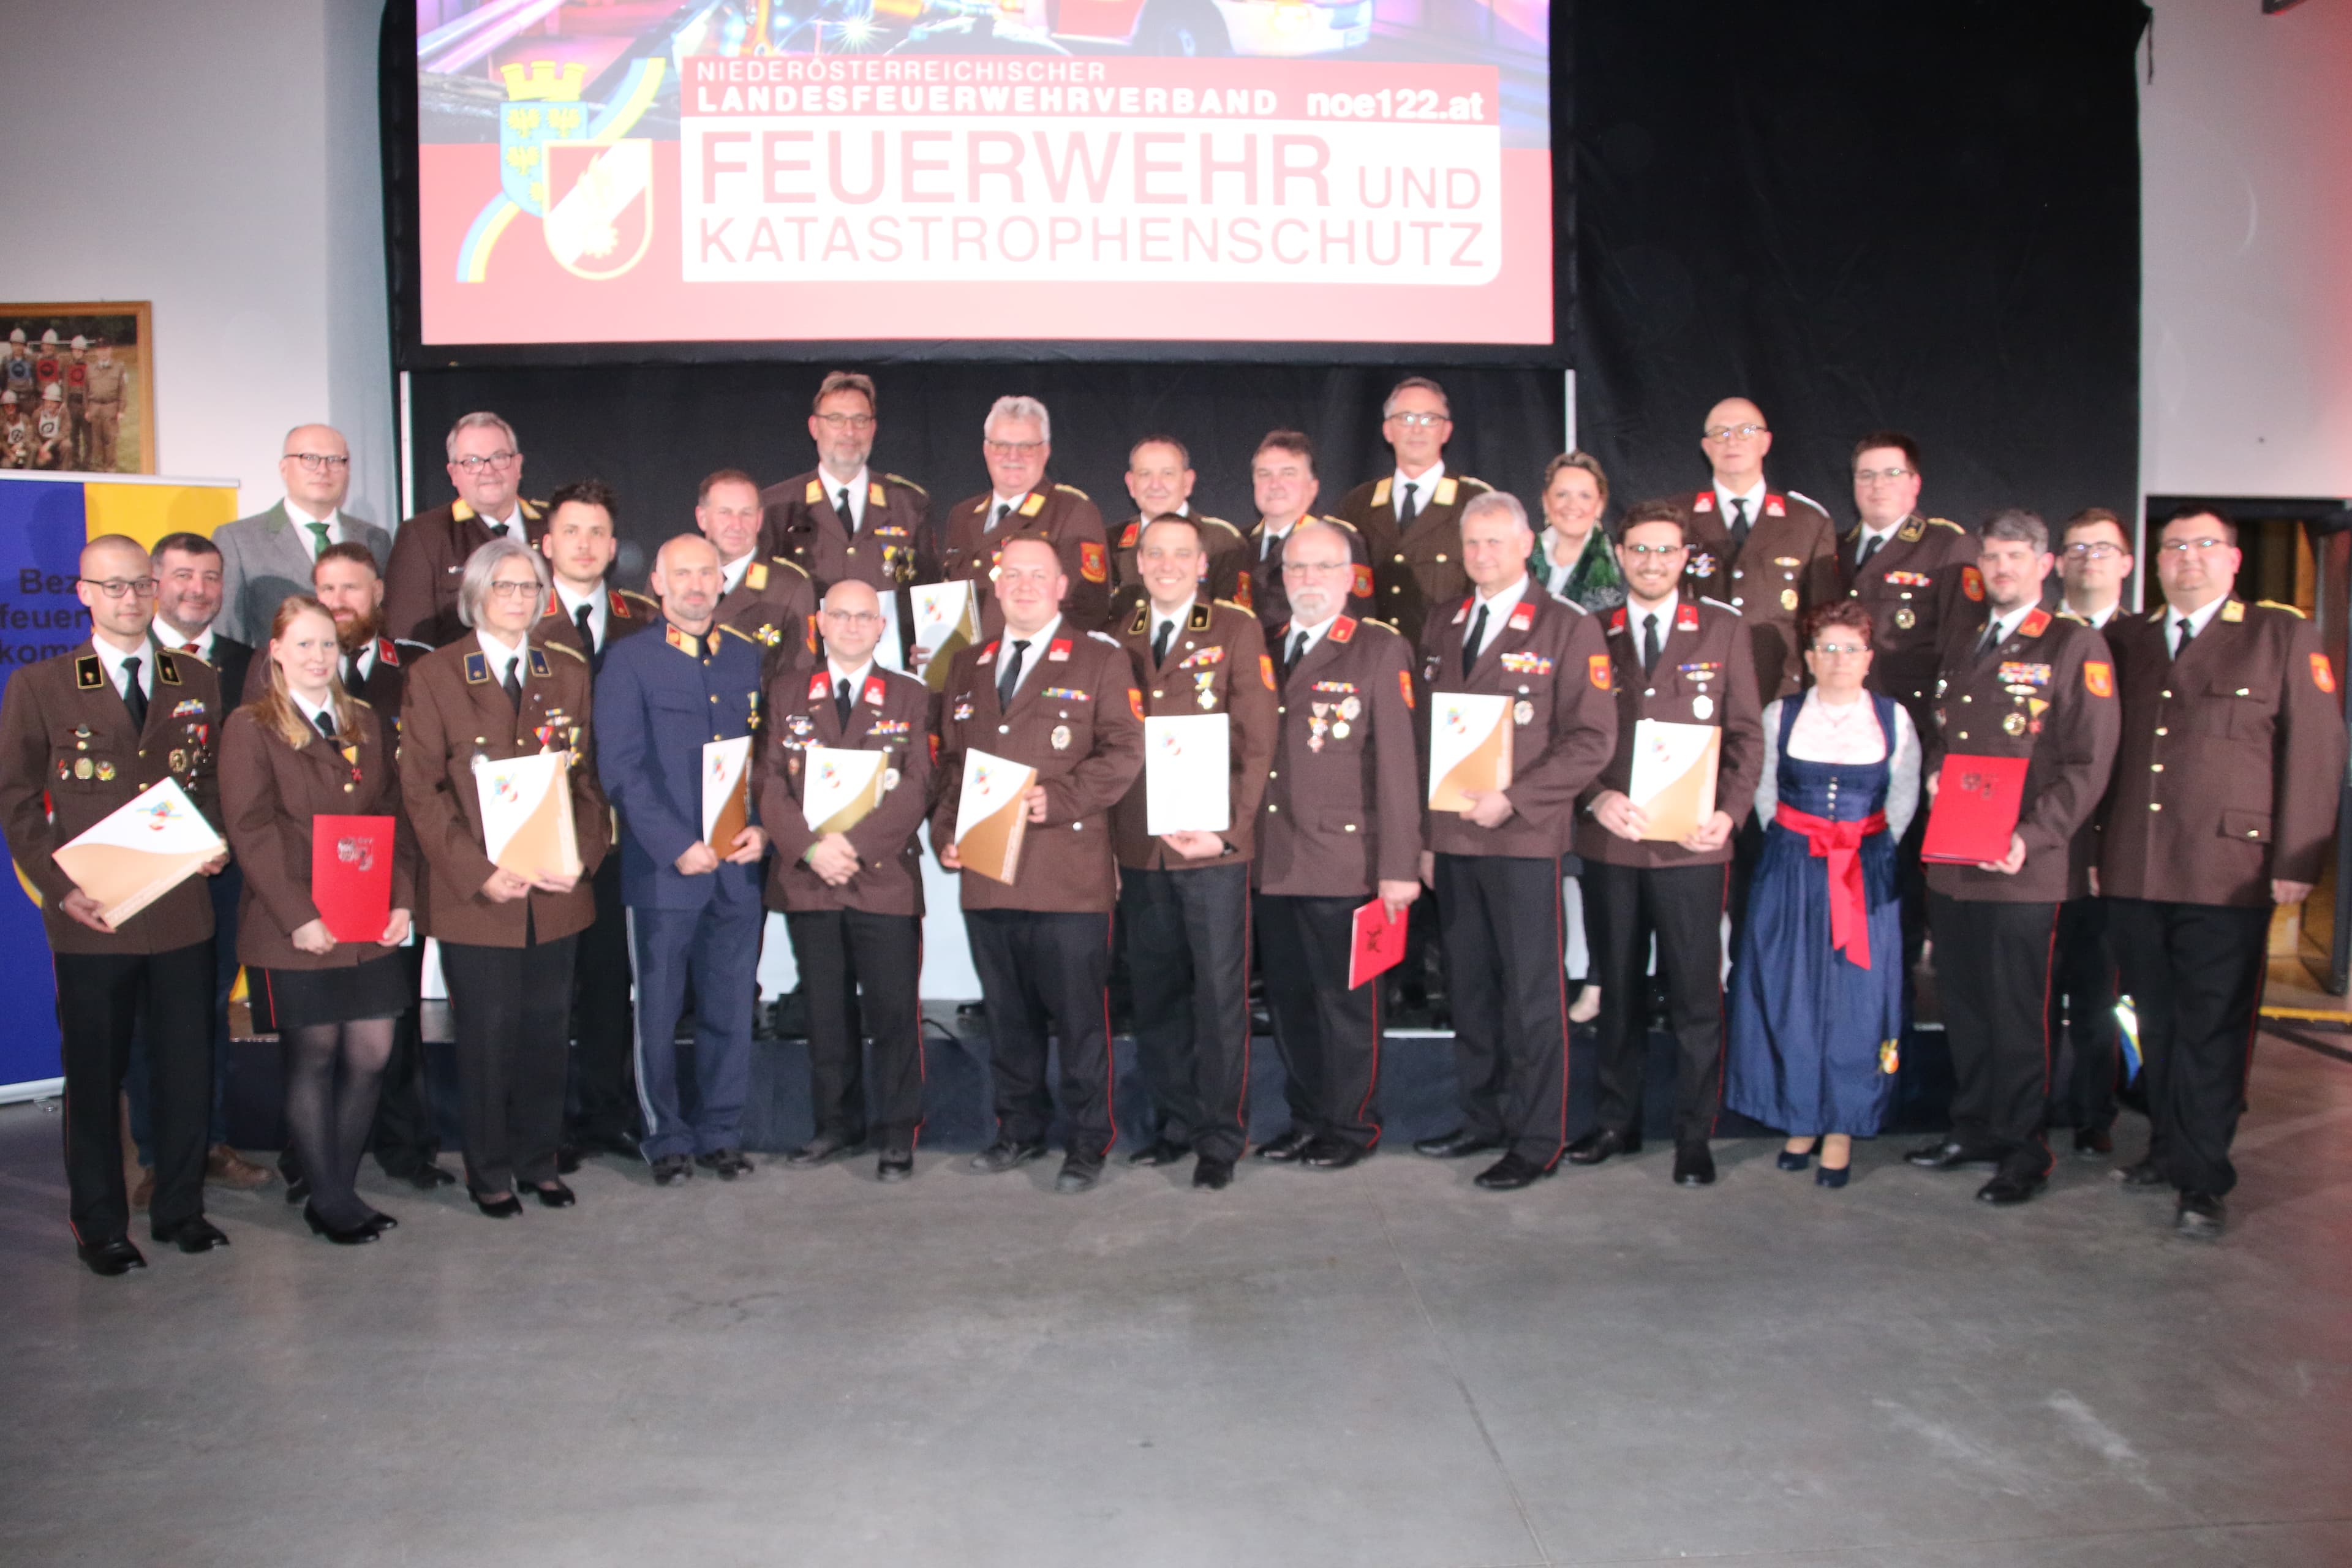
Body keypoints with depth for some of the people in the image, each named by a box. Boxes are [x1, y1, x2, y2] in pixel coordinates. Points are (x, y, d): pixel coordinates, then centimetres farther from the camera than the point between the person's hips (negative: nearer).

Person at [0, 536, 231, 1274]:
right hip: (91, 916, -2)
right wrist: (61, 887, -9)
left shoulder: (197, 682, 10)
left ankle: (179, 1207, 24)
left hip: (183, 910, 2)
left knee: (187, 1068, 8)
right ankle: (99, 1225, 20)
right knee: (94, 1074, 7)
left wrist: (216, 842, -3)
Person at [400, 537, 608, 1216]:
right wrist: (479, 873, -13)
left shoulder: (568, 672, 11)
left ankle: (538, 1161, 25)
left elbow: (588, 779, 10)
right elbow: (422, 790, -4)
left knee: (545, 1030, 10)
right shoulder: (433, 675, 0)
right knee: (487, 1035, 4)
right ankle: (489, 1172, 21)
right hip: (476, 897, -3)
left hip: (556, 894, 3)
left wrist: (582, 856, -6)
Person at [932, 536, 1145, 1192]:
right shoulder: (968, 667, 18)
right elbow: (950, 761, 20)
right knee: (1007, 1013, 13)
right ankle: (1020, 1127, 27)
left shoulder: (1101, 660, 3)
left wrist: (1059, 800, -16)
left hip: (1068, 874, -5)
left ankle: (1088, 1142, 12)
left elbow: (1124, 751, -5)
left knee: (1079, 1014, 0)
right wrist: (945, 832, 5)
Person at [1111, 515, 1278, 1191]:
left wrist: (1227, 828, -12)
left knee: (1220, 995, 1)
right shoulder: (1118, 640, 12)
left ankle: (1221, 1136, 13)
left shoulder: (1236, 632, 1)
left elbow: (1258, 743, -2)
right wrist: (1105, 841, 4)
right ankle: (1176, 1122, 26)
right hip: (1139, 850, 4)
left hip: (1212, 846, -3)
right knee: (1155, 994, 11)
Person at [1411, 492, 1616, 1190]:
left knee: (1531, 995, 0)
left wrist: (1511, 799, -15)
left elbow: (1593, 738, -8)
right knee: (1470, 988, 12)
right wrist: (1424, 833, 10)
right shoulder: (1441, 627, 15)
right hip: (1451, 838, 5)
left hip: (1524, 839, -5)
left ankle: (1538, 1140, 10)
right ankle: (1483, 1119, 25)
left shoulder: (1569, 628, -2)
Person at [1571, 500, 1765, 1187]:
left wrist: (1729, 812, -10)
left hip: (1691, 844, -1)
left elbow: (1747, 733, 4)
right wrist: (1597, 798, -12)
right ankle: (1618, 1120, 25)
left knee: (1695, 995, 1)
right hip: (1609, 841, 2)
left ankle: (1695, 1136, 13)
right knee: (1616, 989, 12)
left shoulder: (1724, 630, 6)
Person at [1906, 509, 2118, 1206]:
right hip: (1948, 860, 6)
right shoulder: (1960, 639, 16)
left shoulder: (2076, 646, -3)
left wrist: (2032, 837, -18)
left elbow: (2088, 763, -9)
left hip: (2022, 867, -6)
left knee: (2017, 1013, 2)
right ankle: (1972, 1128, 27)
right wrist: (1934, 774, 3)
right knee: (1962, 1005, 13)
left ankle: (2023, 1150, 14)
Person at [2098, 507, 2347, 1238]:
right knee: (2158, 1025, 12)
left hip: (2226, 873, -4)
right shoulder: (2127, 640, 14)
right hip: (2135, 874, 4)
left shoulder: (2284, 637, 4)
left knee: (2213, 1031, -1)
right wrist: (2099, 847, 5)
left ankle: (2203, 1179, 6)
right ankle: (2169, 1150, 24)